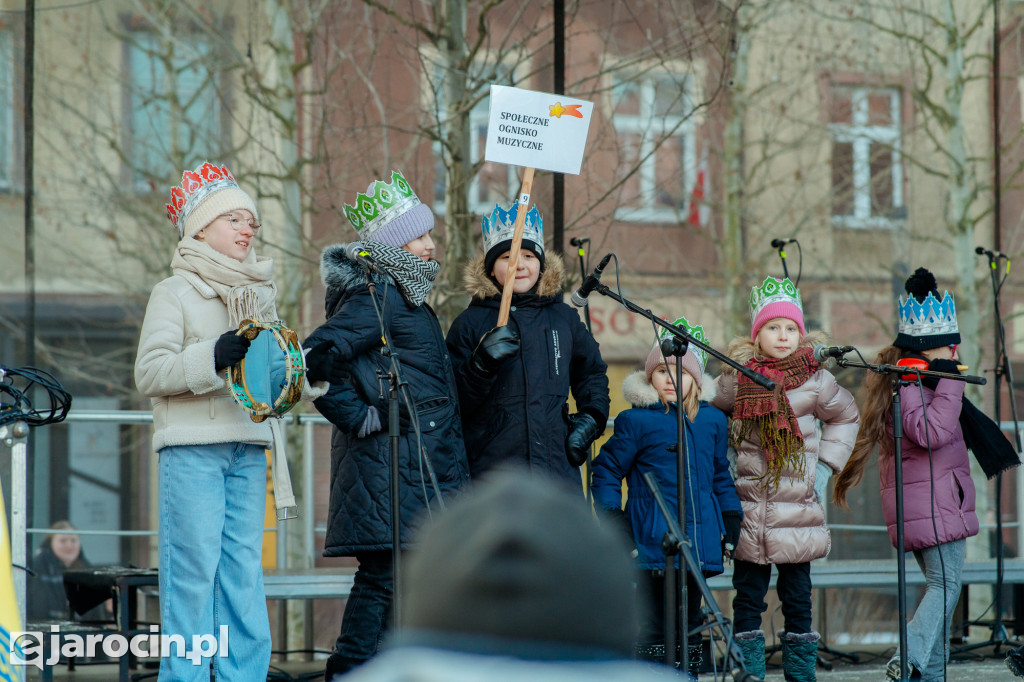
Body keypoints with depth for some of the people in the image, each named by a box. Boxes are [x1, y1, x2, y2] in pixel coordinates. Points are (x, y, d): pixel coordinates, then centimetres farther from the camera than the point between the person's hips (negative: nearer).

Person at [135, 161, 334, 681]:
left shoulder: (258, 294, 20)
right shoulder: (175, 292, 0)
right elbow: (150, 373, -9)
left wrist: (310, 374, 3)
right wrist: (215, 356, -20)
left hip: (248, 448, 6)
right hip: (192, 448, -6)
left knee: (244, 568, 5)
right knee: (194, 566, -7)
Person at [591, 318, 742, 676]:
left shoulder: (712, 421, 12)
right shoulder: (635, 421, -3)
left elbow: (720, 474, 23)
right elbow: (607, 468, 3)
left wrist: (731, 517, 18)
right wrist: (611, 516, -4)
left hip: (698, 537, 5)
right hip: (652, 541, -5)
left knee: (689, 625, 12)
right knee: (653, 627, -5)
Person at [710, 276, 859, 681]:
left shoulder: (814, 381, 0)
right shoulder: (736, 380, 0)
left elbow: (845, 417, 18)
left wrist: (825, 465, 9)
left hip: (799, 509, 0)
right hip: (748, 513, 0)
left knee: (797, 599, 5)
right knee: (748, 598, 2)